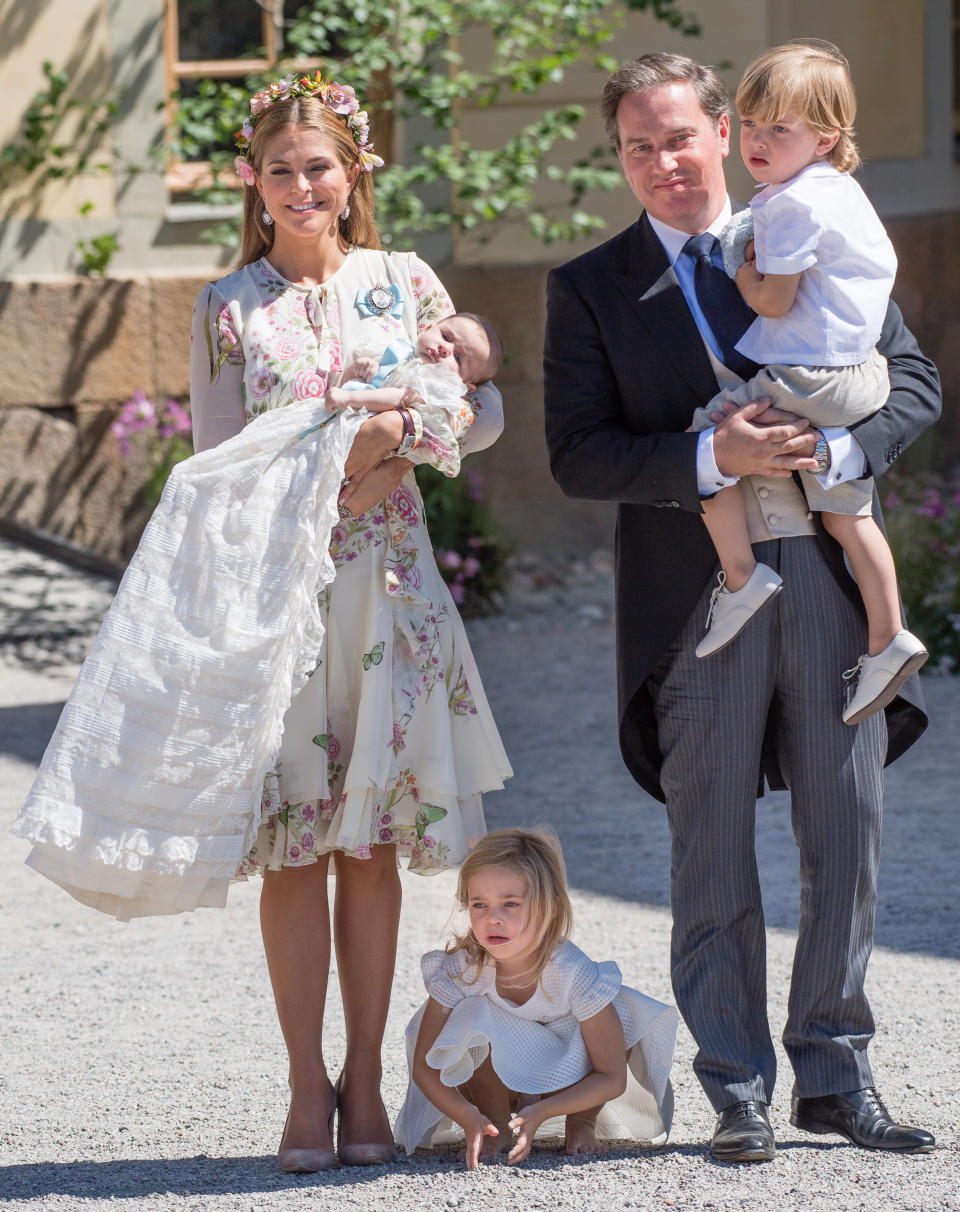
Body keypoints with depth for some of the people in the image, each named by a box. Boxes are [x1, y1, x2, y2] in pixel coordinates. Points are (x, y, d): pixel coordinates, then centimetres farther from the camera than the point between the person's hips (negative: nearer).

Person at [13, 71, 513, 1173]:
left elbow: (486, 407, 11)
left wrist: (414, 436, -11)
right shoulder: (229, 308, 5)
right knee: (289, 844, -3)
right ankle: (308, 1084, 3)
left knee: (370, 839, 1)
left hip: (383, 584, 1)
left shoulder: (405, 285, 8)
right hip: (266, 591, -1)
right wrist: (339, 461, -12)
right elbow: (215, 463, 1)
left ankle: (364, 1080, 8)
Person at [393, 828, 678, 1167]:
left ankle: (581, 1121, -2)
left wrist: (540, 1112, -42)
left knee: (626, 1019, -26)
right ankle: (498, 1122, -9)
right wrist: (468, 1119, -42)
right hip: (498, 1069, 0)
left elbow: (611, 1078, -28)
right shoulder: (460, 970, -29)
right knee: (471, 1016, -31)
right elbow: (424, 1067, -24)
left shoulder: (574, 973, -33)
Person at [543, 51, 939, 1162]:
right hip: (698, 598, -2)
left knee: (848, 839, 4)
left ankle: (833, 1073, 15)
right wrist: (712, 458, -17)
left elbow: (913, 381, 9)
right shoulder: (591, 289, 6)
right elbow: (579, 455, -2)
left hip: (830, 575, 2)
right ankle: (738, 1092, 8)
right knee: (714, 858, 1)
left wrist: (840, 449, -11)